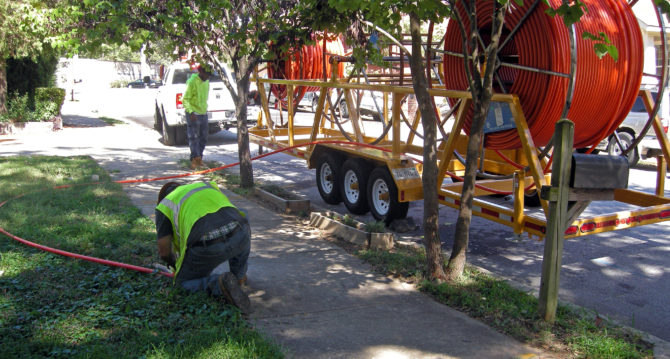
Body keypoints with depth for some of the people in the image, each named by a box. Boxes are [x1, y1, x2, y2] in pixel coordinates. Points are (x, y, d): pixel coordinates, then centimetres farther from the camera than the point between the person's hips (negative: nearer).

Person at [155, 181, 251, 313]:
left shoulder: (164, 206, 21)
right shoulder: (209, 186, 34)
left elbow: (164, 250, 17)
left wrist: (177, 266, 40)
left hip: (208, 247, -3)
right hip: (238, 237, 4)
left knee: (184, 282, 23)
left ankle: (220, 283, -5)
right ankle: (239, 274, 37)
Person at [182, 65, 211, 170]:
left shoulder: (206, 81, 9)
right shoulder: (192, 82, -16)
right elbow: (185, 99, -18)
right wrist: (191, 111, -30)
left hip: (203, 114, 8)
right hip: (193, 115, -8)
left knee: (203, 138, 11)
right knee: (194, 137, -12)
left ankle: (198, 159, 20)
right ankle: (195, 158, -18)